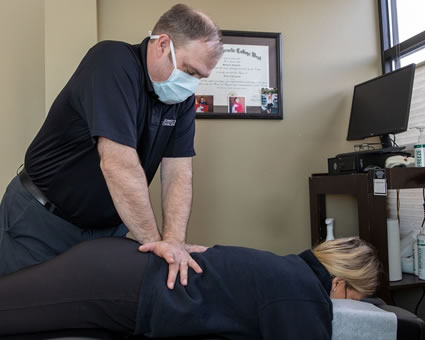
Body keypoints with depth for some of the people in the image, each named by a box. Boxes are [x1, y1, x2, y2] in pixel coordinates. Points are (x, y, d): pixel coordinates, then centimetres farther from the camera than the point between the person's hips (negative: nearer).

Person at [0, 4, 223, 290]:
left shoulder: (183, 98, -5)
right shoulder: (113, 62, -25)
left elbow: (178, 170, -11)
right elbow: (118, 165, -33)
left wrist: (173, 239, -24)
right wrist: (154, 240, -27)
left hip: (108, 225, 6)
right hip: (41, 220, -5)